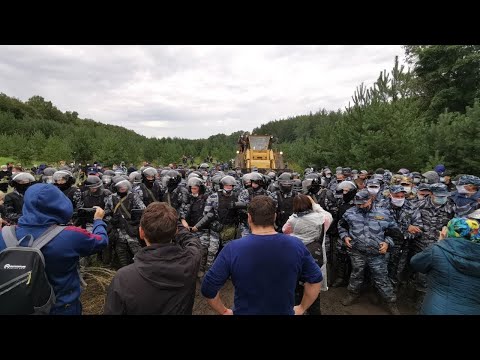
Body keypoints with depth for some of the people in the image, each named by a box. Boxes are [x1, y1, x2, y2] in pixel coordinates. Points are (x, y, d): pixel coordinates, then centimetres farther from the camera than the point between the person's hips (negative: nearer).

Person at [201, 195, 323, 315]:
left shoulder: (232, 249, -23)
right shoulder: (296, 245, -16)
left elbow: (208, 288, -16)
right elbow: (315, 279, -4)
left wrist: (224, 311, 0)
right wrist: (301, 308, 7)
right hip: (285, 312, 2)